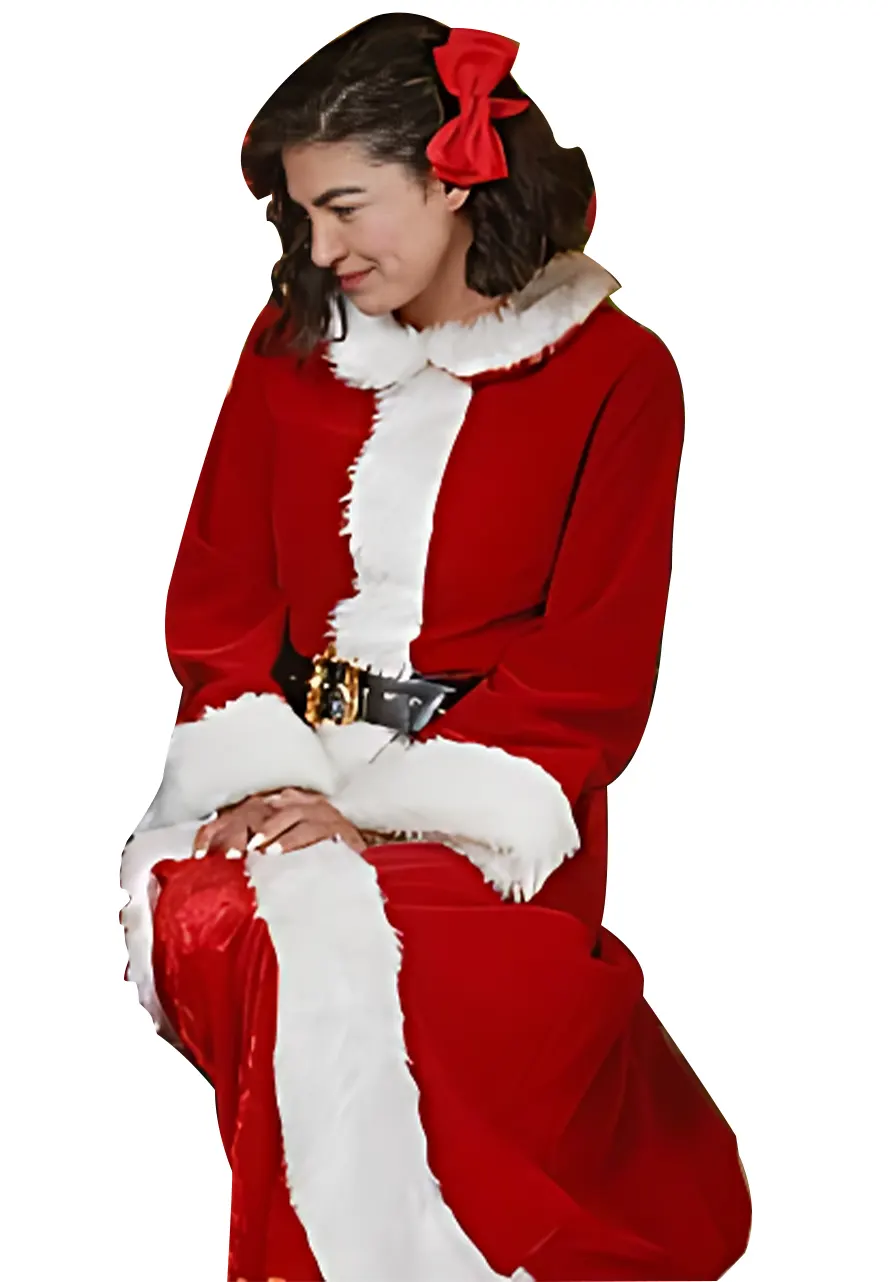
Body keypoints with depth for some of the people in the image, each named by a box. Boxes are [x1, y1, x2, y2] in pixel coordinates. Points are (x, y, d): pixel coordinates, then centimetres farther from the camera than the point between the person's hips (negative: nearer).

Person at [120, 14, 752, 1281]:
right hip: (291, 760, 4)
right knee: (197, 915, -29)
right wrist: (262, 781, -10)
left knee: (340, 946, -33)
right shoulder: (291, 345, 12)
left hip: (483, 807, -3)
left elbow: (592, 675, -6)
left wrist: (381, 812, -16)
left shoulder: (616, 375, -1)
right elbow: (218, 602, 10)